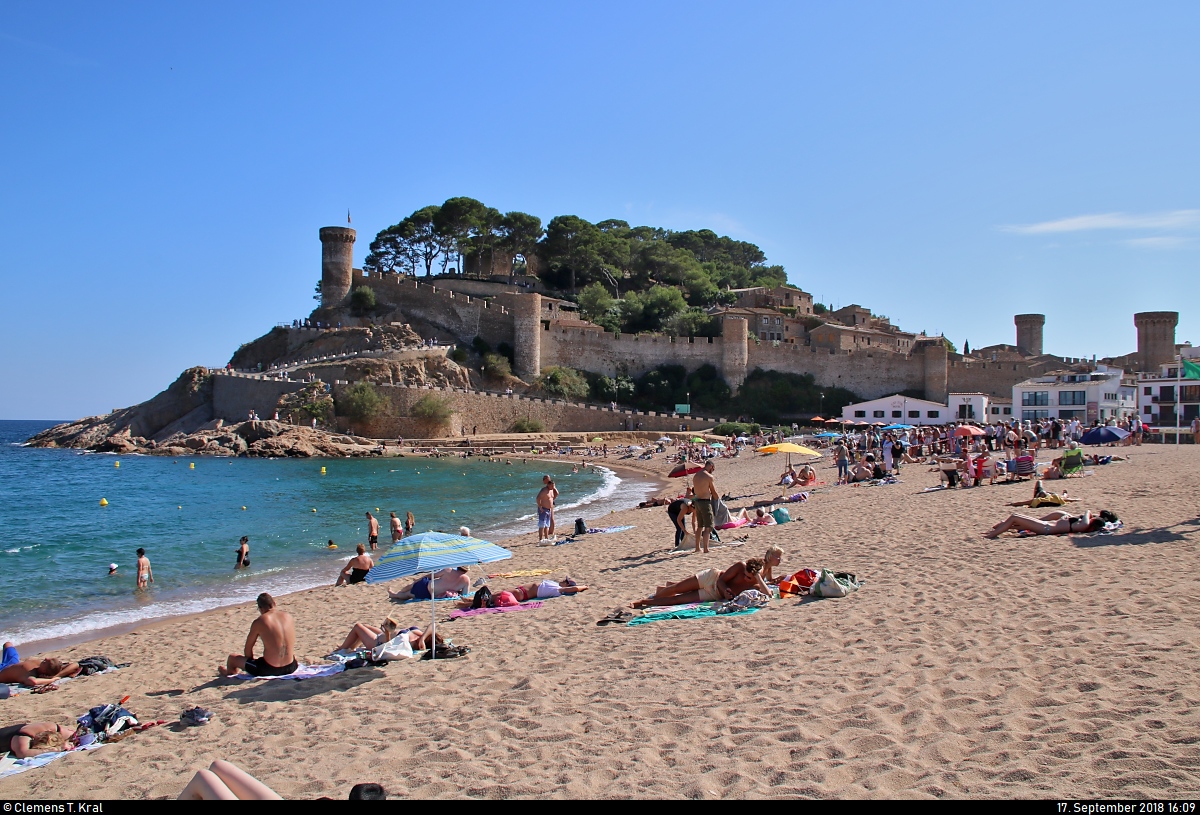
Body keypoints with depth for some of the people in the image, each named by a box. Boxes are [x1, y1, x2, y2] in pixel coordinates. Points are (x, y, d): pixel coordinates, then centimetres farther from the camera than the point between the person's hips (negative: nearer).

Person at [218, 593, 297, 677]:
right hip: (291, 668, 4)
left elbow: (248, 648, 2)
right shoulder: (289, 617, 3)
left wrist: (250, 660, 21)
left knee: (232, 658, 18)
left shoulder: (259, 622, -10)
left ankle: (229, 673, 52)